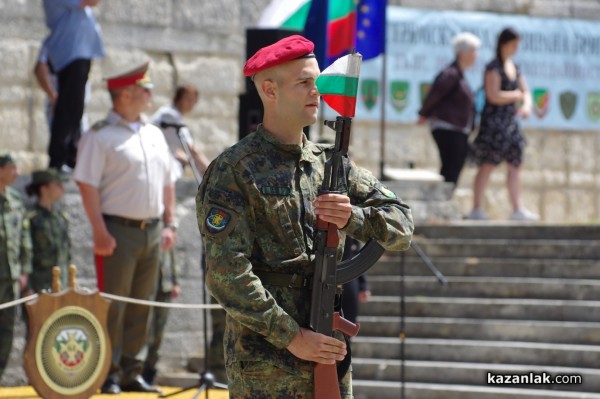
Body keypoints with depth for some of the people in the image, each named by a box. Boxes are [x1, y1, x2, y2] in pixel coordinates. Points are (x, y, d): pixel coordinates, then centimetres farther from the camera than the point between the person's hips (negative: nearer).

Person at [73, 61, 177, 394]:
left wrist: (169, 224, 11)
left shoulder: (154, 134, 15)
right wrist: (100, 231, -17)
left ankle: (132, 372, 15)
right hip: (118, 230, -7)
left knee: (142, 305, 9)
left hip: (151, 230, 7)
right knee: (112, 306, -4)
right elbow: (87, 184, -12)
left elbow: (168, 182, 20)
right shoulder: (100, 136, -7)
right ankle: (109, 375, 0)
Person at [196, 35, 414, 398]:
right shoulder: (233, 171, -7)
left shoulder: (331, 164, 11)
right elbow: (227, 275, -15)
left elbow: (401, 225, 8)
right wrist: (292, 336, -16)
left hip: (328, 352, 6)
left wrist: (353, 218, -13)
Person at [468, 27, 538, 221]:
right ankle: (476, 209, -6)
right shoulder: (493, 68, -11)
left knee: (515, 165, 9)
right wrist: (515, 95, -6)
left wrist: (527, 105, -6)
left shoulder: (515, 68, 15)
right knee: (488, 165, -9)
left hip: (510, 121, 9)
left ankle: (517, 209, 14)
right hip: (493, 119, -9)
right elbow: (493, 96, -19)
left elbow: (526, 92, 16)